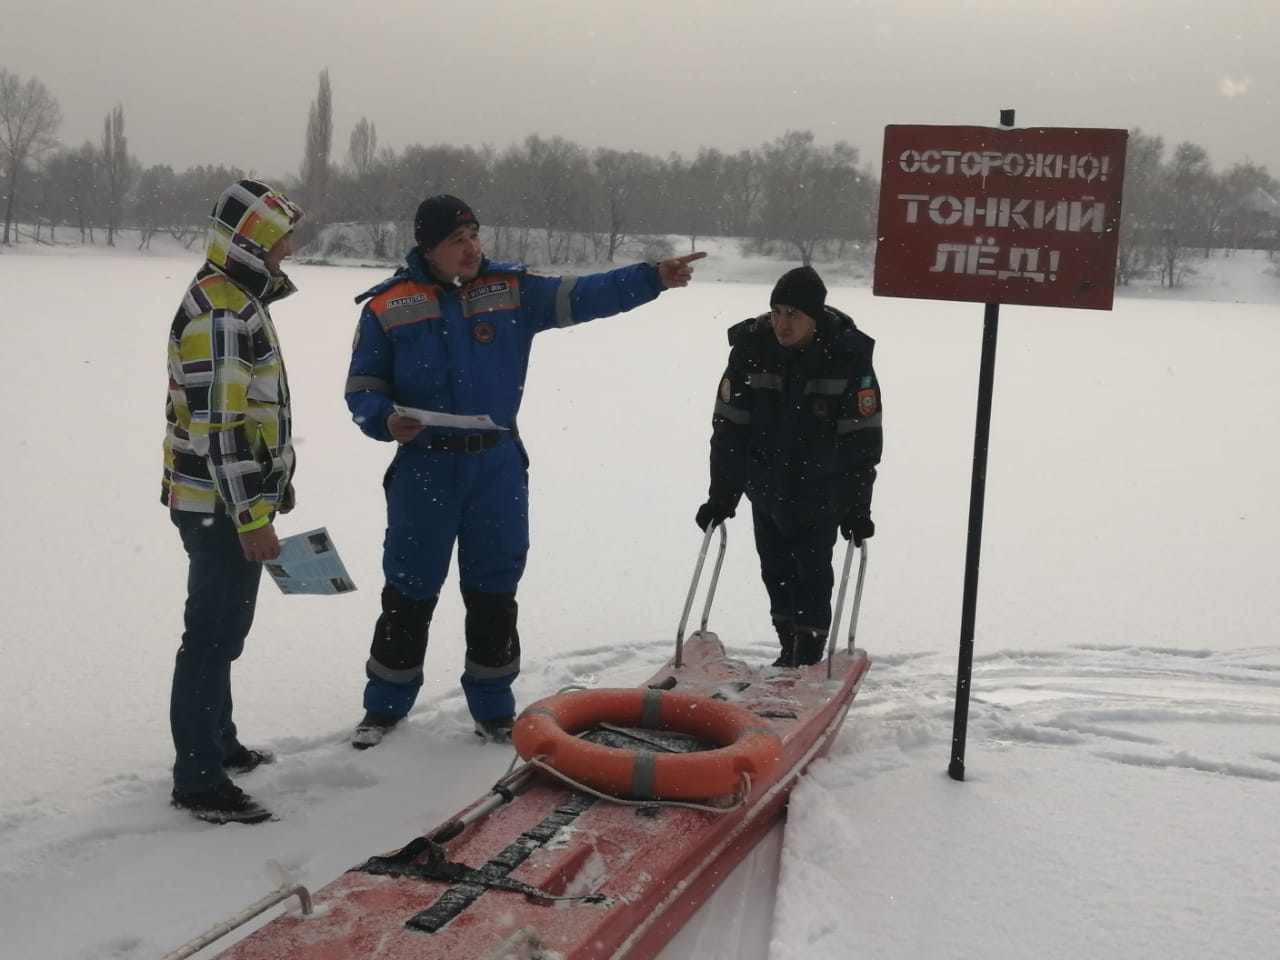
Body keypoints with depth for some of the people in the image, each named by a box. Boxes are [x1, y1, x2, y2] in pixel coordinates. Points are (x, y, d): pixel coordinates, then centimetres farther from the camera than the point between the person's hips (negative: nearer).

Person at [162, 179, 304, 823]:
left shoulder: (238, 299, 13)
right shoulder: (220, 314, -21)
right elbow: (218, 425, -25)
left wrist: (275, 481, 26)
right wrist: (252, 517, -24)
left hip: (230, 500, 11)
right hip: (221, 507, -11)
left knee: (223, 628, 21)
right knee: (213, 636, -4)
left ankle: (217, 744, 36)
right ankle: (199, 782, 4)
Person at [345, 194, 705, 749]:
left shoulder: (512, 290, 2)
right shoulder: (388, 307, -3)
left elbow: (582, 296, -5)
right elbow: (362, 391, 1)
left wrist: (653, 278, -16)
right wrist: (385, 421, -20)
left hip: (498, 468, 2)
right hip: (423, 469, -2)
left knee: (494, 594, 11)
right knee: (409, 593, 7)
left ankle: (493, 709, 25)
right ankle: (385, 705, 24)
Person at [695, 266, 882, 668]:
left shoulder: (848, 355, -22)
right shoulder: (750, 348, -17)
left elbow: (862, 439, -18)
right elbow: (729, 428, -11)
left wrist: (856, 507, -19)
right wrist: (721, 495, -10)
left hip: (821, 487, -3)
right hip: (765, 480, 3)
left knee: (812, 569, -3)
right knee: (776, 568, 11)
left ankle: (810, 654, 7)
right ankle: (790, 649, 27)